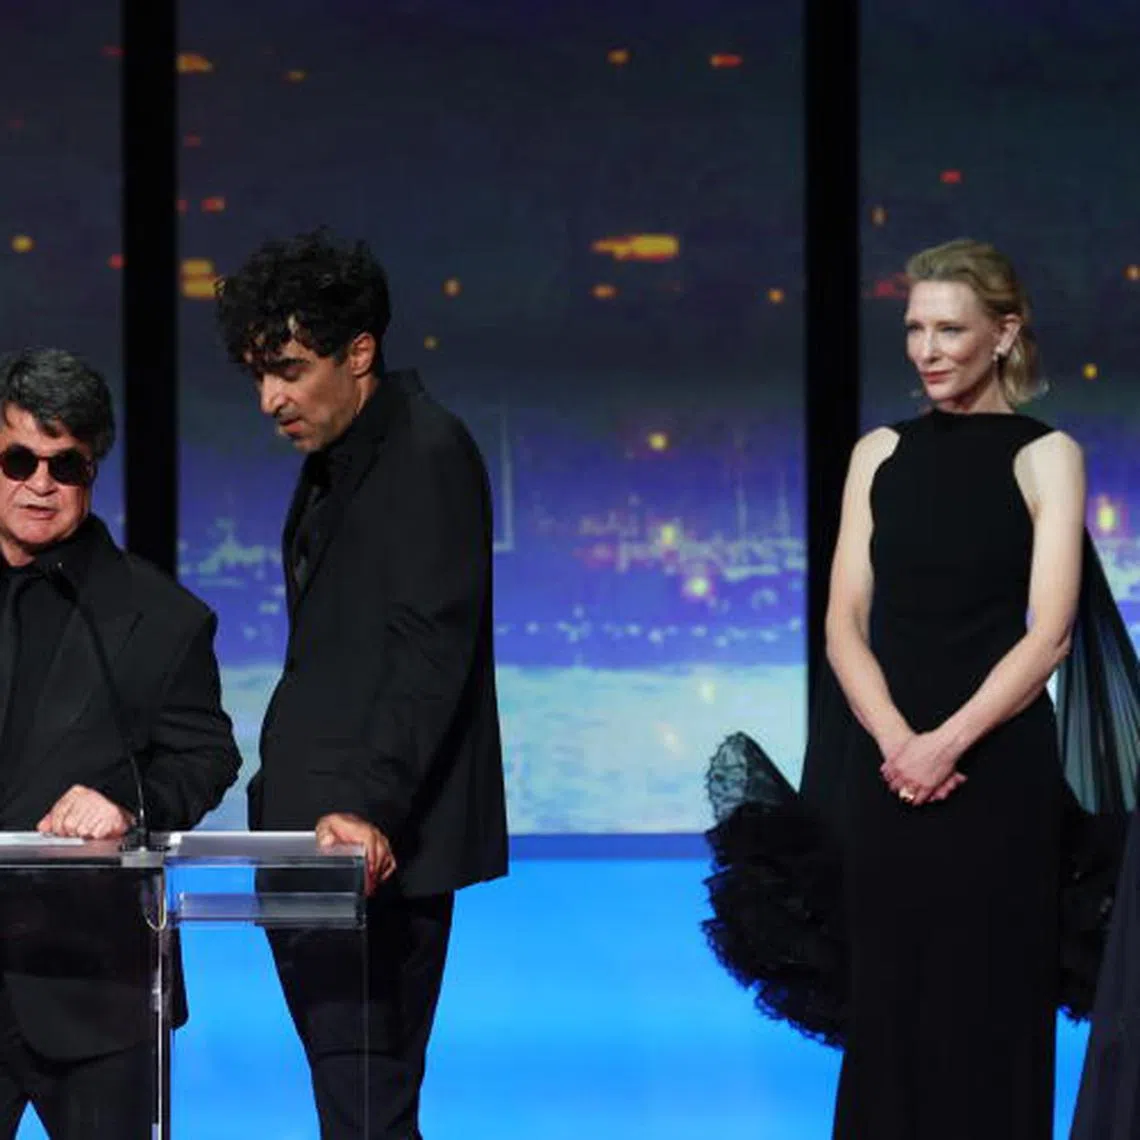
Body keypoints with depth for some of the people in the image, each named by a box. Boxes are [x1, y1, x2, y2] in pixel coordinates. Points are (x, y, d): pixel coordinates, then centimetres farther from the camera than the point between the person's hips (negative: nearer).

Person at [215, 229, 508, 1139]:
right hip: (315, 830, 9)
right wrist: (284, 801, 12)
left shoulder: (430, 456, -11)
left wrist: (368, 808, -28)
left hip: (381, 841, -9)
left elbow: (429, 652, -20)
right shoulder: (332, 459, 19)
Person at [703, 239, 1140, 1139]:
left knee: (987, 1006, 0)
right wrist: (895, 740, -12)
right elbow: (845, 620, 4)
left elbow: (1048, 632, -8)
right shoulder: (881, 454, 9)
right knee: (886, 1001, 6)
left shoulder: (1045, 457, -1)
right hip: (885, 763, 3)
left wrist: (949, 742, -18)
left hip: (997, 767, -3)